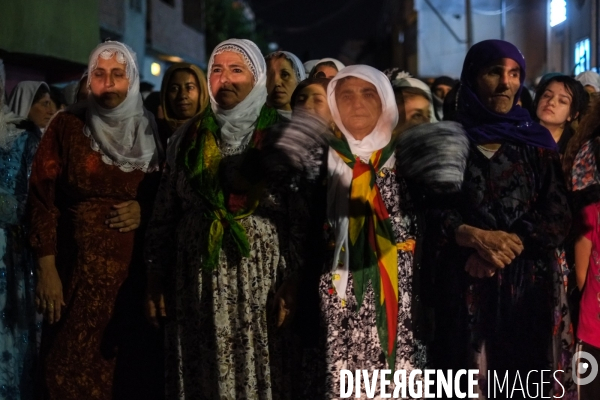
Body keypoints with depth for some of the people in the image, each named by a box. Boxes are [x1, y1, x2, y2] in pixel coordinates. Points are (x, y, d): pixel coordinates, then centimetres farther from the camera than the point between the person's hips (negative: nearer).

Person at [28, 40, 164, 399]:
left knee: (138, 367, 4)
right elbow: (43, 199, -3)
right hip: (81, 268, -2)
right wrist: (47, 269, -10)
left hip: (140, 268, 2)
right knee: (76, 367, -1)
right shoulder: (68, 126, 0)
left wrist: (146, 211, -6)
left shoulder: (150, 131, 7)